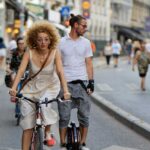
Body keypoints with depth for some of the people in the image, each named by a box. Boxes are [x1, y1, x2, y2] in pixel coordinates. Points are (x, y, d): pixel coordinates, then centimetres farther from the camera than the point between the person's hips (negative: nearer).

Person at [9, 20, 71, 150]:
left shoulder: (55, 53, -18)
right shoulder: (29, 53, -17)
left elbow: (60, 71, -28)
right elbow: (21, 70, -26)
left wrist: (65, 90, -42)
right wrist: (14, 88, -42)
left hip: (50, 86, -1)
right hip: (32, 87, 1)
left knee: (45, 104, -31)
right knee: (27, 124, -2)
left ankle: (48, 133, -5)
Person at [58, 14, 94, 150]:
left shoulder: (86, 42, 7)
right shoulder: (61, 42, 1)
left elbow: (88, 63, 7)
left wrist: (91, 82, -1)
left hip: (82, 83, 2)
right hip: (66, 83, -2)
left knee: (84, 115, 3)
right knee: (64, 116, 1)